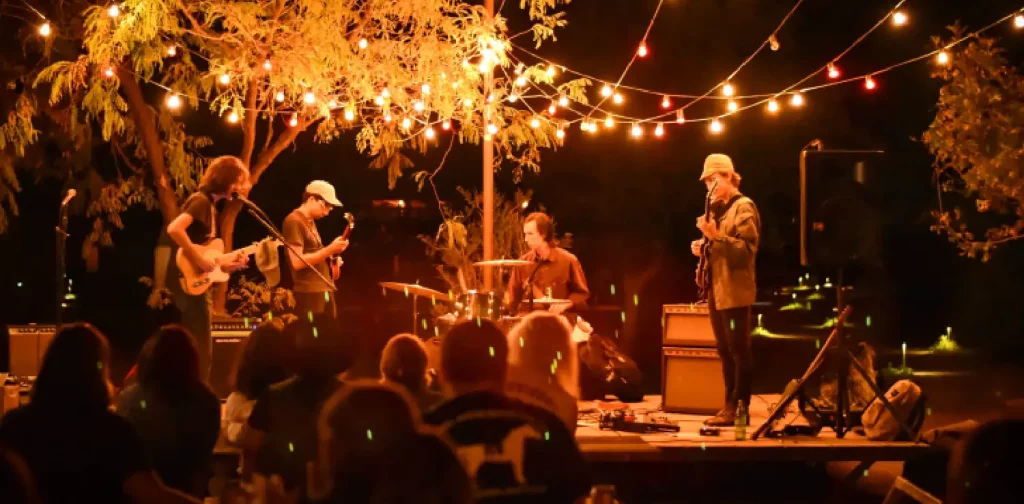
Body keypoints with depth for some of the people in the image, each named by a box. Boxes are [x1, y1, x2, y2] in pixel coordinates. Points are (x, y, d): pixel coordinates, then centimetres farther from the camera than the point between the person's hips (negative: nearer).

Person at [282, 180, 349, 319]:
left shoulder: (310, 221, 18)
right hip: (309, 293, -10)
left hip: (324, 290, 10)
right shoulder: (294, 221, -12)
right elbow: (297, 262, -20)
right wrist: (330, 249, -21)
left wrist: (330, 256, 7)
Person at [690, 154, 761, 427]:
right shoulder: (718, 208, 18)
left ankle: (740, 408, -6)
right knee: (725, 350, 10)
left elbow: (746, 249, -18)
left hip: (734, 290, -9)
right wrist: (703, 247, 5)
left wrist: (716, 236, -27)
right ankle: (730, 405, 14)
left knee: (739, 350, -7)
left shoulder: (744, 207, -9)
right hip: (716, 289, 9)